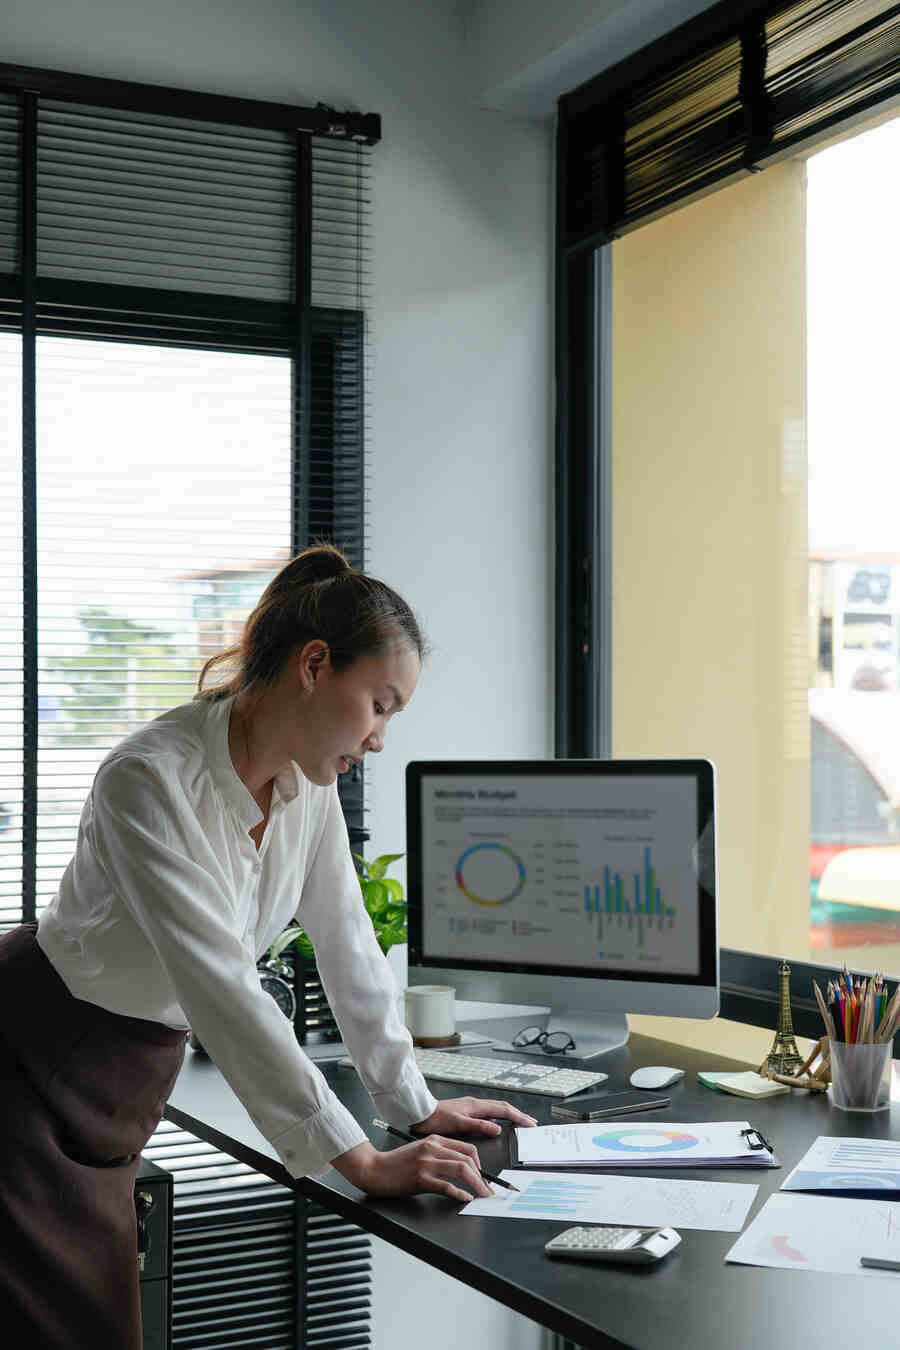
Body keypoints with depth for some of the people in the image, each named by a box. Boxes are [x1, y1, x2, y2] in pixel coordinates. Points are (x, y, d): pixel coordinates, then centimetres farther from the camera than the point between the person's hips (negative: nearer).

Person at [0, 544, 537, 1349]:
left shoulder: (308, 782, -5)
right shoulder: (151, 782, -30)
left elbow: (349, 947, 4)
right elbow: (224, 991, -33)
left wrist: (416, 1108, 5)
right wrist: (362, 1163, -33)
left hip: (127, 1085, 7)